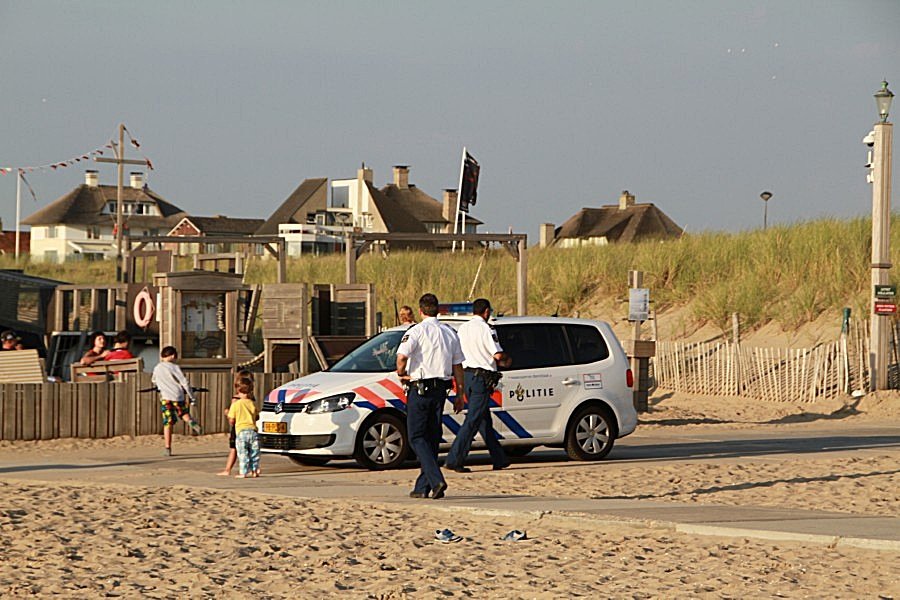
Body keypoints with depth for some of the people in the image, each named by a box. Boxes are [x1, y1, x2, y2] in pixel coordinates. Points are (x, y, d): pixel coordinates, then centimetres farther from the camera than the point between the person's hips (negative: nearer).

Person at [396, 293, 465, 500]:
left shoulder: (417, 331, -9)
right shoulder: (449, 333, 10)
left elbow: (402, 356, -23)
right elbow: (457, 366, 12)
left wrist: (401, 373, -3)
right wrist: (460, 394, 17)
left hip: (420, 388, -6)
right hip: (441, 389, 6)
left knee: (416, 437, -2)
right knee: (432, 438, 11)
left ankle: (436, 480, -19)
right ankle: (422, 487, 13)